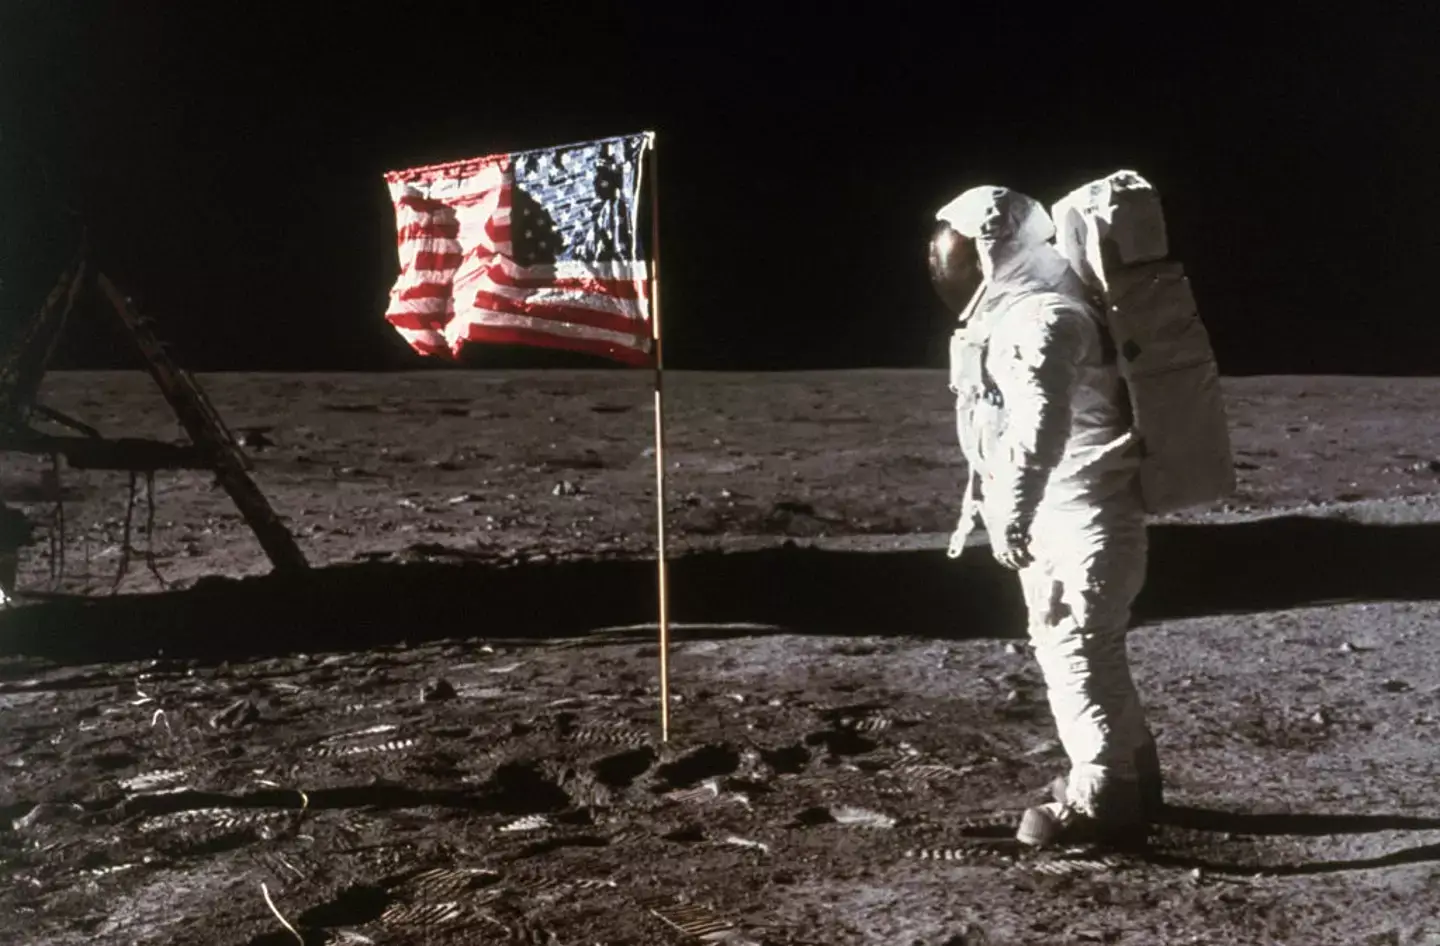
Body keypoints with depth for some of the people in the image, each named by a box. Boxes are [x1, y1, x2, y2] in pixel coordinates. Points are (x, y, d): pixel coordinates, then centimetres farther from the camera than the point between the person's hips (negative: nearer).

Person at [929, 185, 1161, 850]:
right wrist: (977, 507, 28)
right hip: (1058, 514, 11)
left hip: (1081, 514, -11)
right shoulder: (1003, 313, 15)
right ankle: (1129, 775, 32)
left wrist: (1012, 514, -42)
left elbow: (1041, 423, -35)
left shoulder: (1040, 315, -20)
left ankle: (1101, 801, 6)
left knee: (1078, 651, -5)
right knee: (1077, 648, 18)